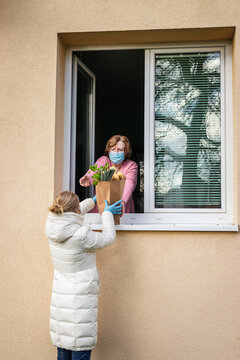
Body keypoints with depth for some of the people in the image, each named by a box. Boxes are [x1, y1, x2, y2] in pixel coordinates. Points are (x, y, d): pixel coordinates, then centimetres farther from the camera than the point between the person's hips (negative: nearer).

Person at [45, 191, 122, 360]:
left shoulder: (53, 227, -2)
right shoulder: (81, 235, -20)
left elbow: (70, 214, 20)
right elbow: (108, 237, -2)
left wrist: (93, 200, 33)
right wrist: (107, 213, 13)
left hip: (60, 297, 7)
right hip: (81, 300, -7)